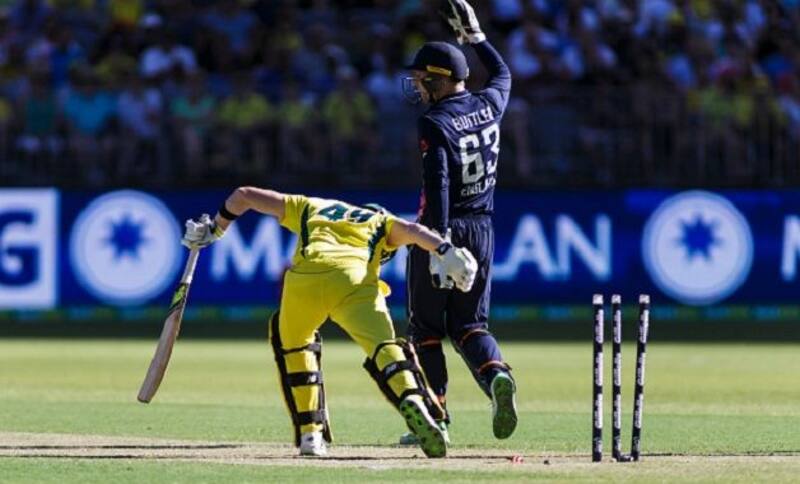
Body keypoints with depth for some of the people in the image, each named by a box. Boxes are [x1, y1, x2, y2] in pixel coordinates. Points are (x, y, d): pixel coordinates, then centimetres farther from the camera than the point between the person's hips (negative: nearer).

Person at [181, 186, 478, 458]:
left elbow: (243, 195, 44)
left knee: (292, 343, 28)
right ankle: (412, 400, -47)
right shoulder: (382, 221, 35)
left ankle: (309, 434, 22)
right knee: (384, 346, -15)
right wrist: (446, 251, -3)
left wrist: (214, 229, 57)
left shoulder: (310, 208, 41)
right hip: (355, 280, -2)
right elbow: (411, 230, 12)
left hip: (303, 277, 2)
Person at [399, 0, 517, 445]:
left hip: (442, 228, -6)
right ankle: (497, 375, -21)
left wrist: (440, 241, -28)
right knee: (470, 324, 10)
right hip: (482, 229, 6)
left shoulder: (435, 124, -15)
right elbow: (503, 74, 28)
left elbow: (437, 185, -24)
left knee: (426, 325, 7)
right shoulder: (490, 106, 4)